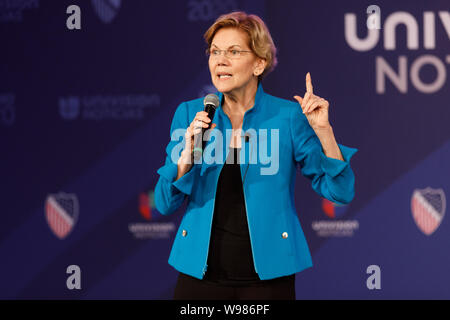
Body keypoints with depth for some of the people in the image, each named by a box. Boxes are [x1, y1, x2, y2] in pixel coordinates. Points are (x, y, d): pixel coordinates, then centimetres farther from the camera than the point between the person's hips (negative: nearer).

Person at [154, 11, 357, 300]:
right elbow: (166, 204, -1)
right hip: (201, 274, 2)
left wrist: (323, 131, -15)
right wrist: (189, 151, -16)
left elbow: (340, 192, -4)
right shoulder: (189, 114, 3)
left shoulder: (288, 116, -3)